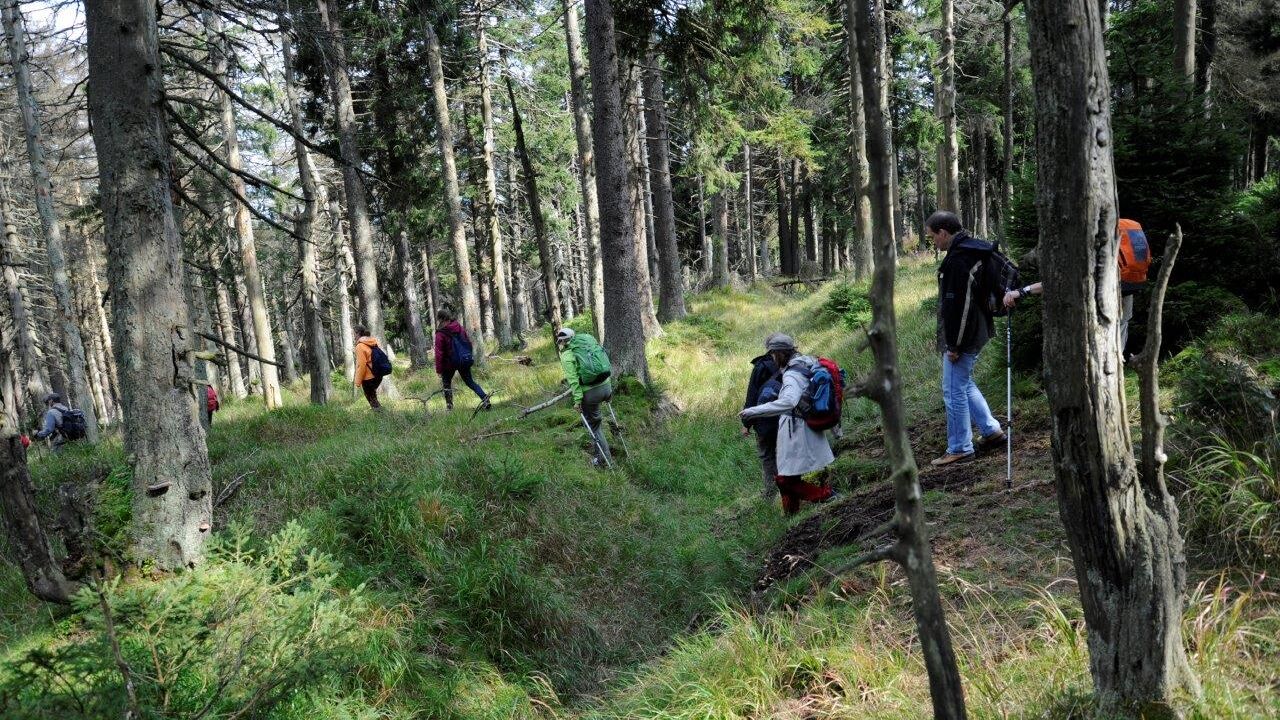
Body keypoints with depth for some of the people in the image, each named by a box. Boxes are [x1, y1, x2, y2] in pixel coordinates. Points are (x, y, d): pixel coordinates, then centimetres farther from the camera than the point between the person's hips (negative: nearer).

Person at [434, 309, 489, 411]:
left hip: (451, 362, -5)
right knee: (470, 381, 15)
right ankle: (485, 398, 0)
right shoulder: (460, 327, 2)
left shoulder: (440, 334, -14)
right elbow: (469, 342, 9)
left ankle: (449, 406, 13)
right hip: (465, 360, 5)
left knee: (446, 382, 17)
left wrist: (439, 370, -9)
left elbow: (439, 353, -13)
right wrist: (468, 355, 21)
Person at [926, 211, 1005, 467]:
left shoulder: (958, 260, -22)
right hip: (976, 333, 11)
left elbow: (958, 305, -25)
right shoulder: (972, 250, 11)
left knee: (954, 391, -2)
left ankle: (960, 448, 7)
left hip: (963, 337, -11)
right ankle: (992, 430, 29)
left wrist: (954, 345, -20)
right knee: (964, 383, 23)